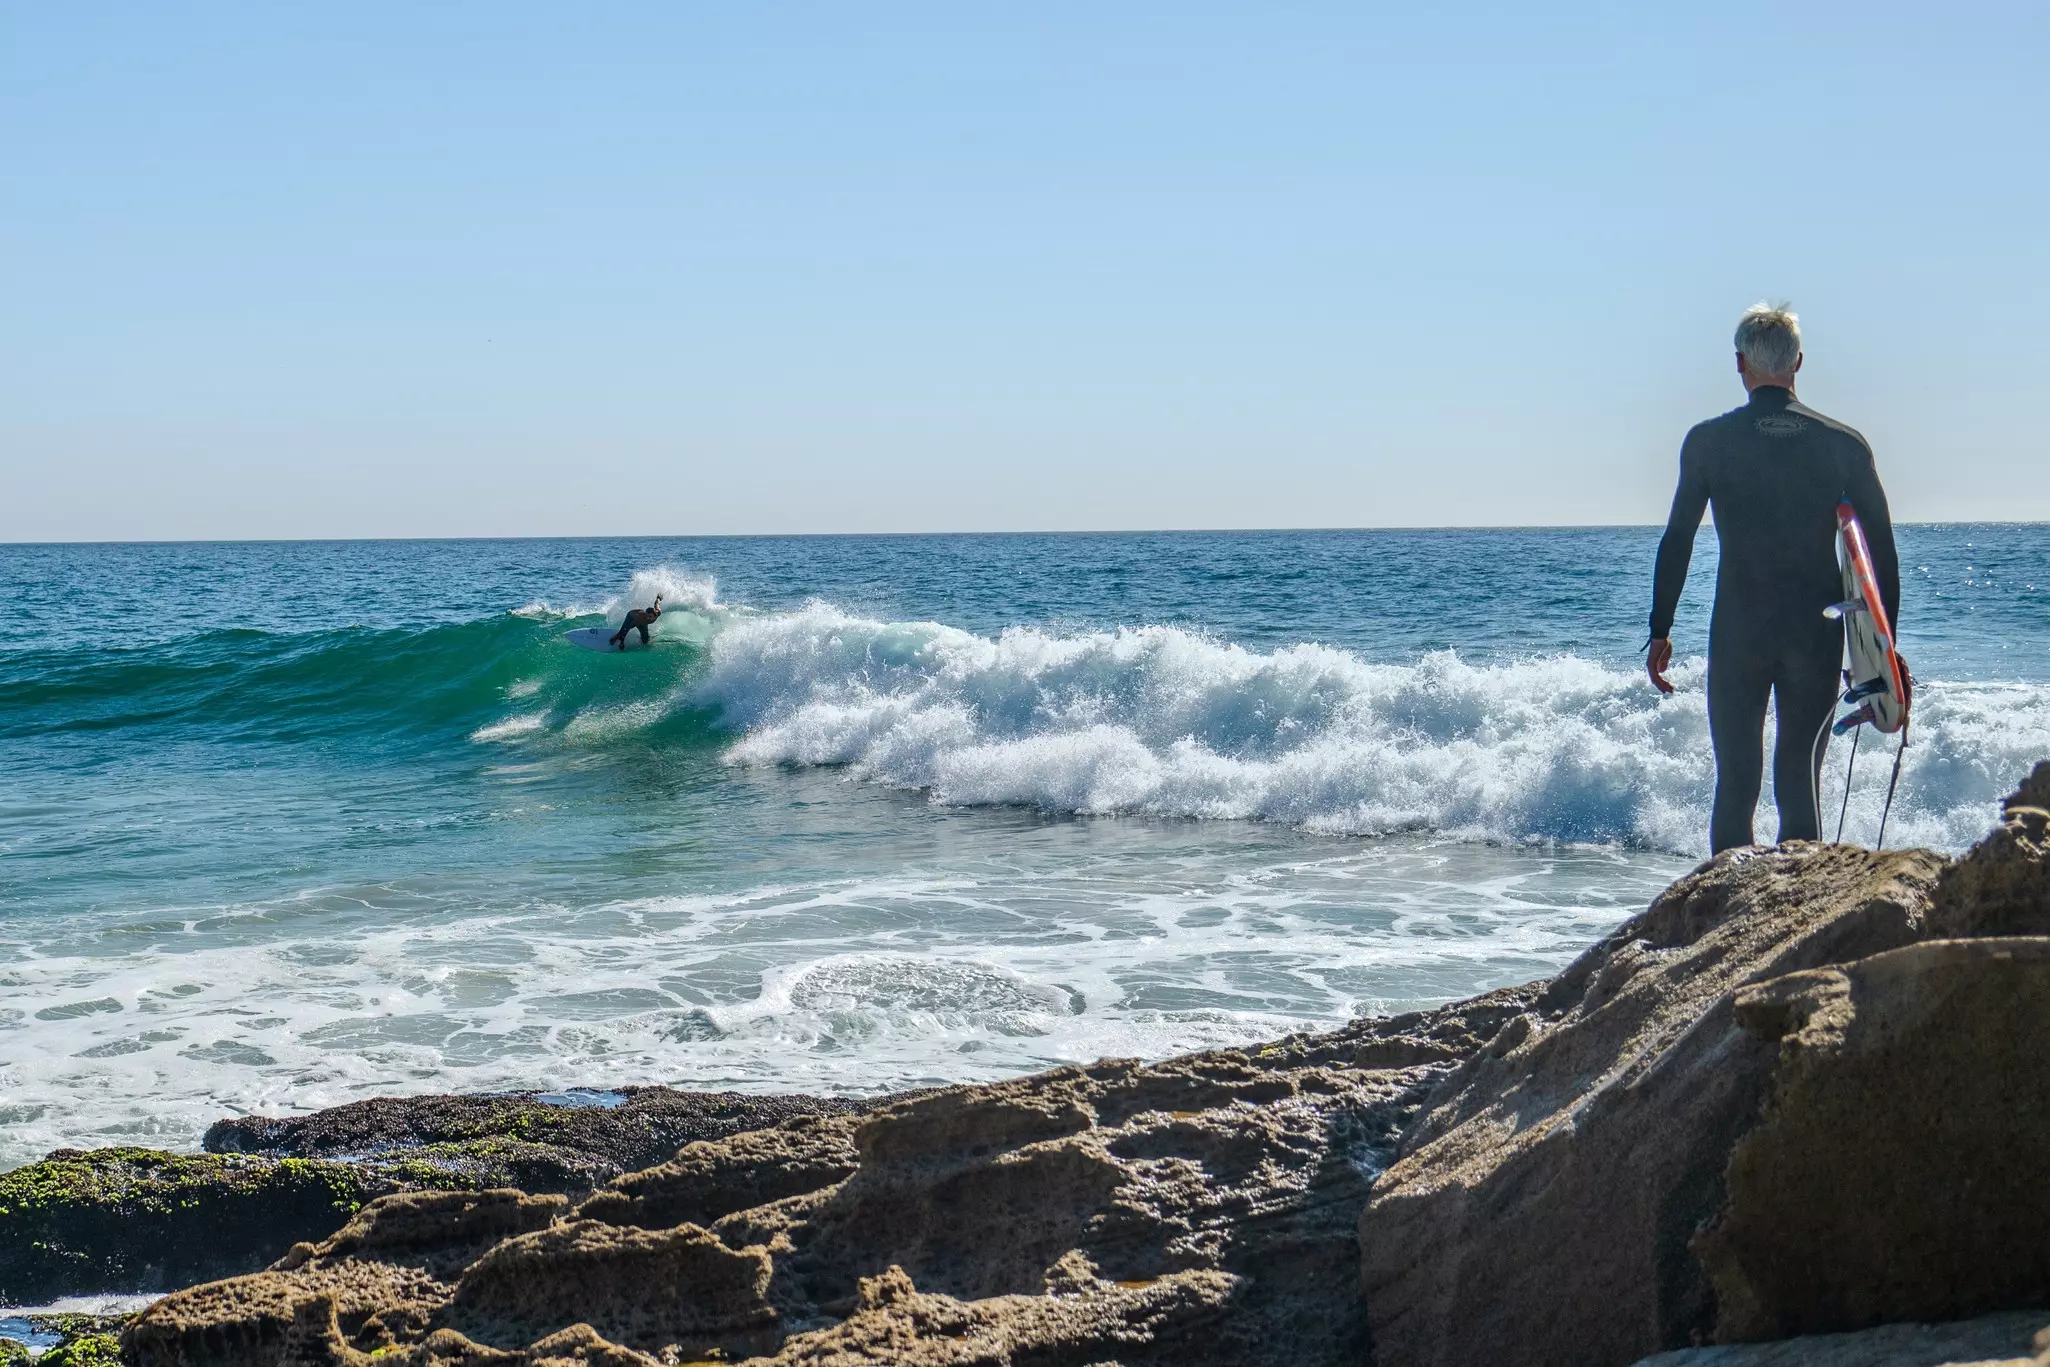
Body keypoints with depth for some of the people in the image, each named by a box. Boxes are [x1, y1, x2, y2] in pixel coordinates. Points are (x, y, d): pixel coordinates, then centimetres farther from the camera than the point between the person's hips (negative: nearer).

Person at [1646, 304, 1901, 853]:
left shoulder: (1709, 440, -2)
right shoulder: (1844, 443, 2)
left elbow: (1677, 540, 0)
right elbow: (1882, 548, 3)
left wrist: (1660, 632, 6)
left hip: (1738, 634, -1)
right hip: (1818, 637, 1)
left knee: (1736, 782, 5)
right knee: (1801, 780, 10)